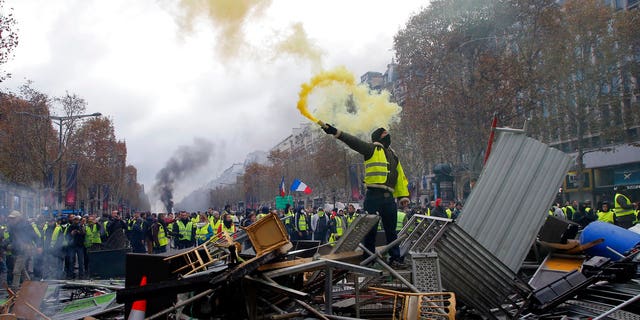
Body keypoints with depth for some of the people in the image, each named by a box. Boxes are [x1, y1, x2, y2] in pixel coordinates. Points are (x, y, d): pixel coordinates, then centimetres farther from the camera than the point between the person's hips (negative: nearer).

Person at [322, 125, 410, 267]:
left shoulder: (393, 155, 23)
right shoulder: (372, 149, 4)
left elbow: (400, 177, 24)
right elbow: (354, 142, -11)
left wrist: (403, 195, 17)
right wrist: (336, 132, -25)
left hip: (389, 197, 6)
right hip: (374, 195, -5)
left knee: (391, 229, 11)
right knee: (370, 228, -1)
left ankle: (395, 257, 18)